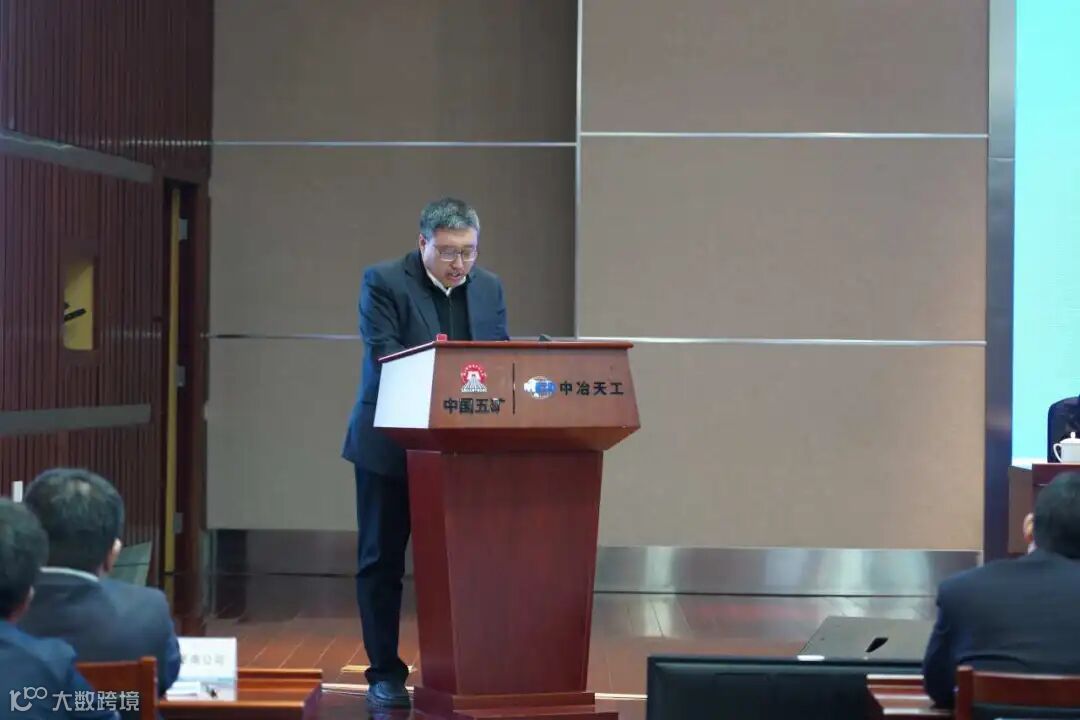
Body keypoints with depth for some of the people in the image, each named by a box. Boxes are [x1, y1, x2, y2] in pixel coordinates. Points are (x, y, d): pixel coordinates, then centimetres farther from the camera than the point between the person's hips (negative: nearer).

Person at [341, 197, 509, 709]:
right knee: (382, 561, 3)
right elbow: (383, 354, -16)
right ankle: (385, 673, 11)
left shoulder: (488, 288, 6)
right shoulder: (383, 282, -8)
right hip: (391, 443, -3)